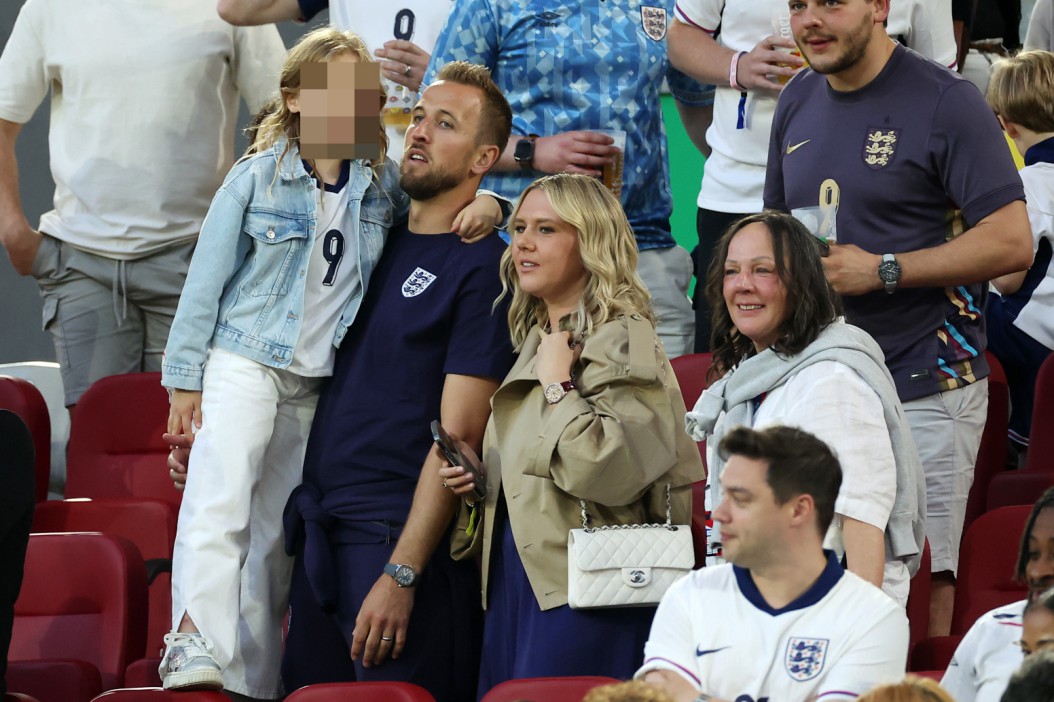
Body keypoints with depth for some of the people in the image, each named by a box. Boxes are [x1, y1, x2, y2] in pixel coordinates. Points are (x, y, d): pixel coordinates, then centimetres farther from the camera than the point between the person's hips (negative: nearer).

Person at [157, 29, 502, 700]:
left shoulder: (385, 187, 4)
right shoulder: (257, 179, -4)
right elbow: (209, 277, -1)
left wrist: (485, 205, -13)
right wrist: (186, 376, -2)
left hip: (323, 383, 4)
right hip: (245, 362, -4)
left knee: (281, 530, 7)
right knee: (220, 496, -21)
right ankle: (194, 639, -31)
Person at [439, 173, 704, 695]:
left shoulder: (623, 340, -8)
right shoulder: (533, 338, 20)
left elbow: (613, 469, -22)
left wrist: (557, 384, -14)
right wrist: (475, 475, 13)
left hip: (580, 594, -9)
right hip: (516, 583, 9)